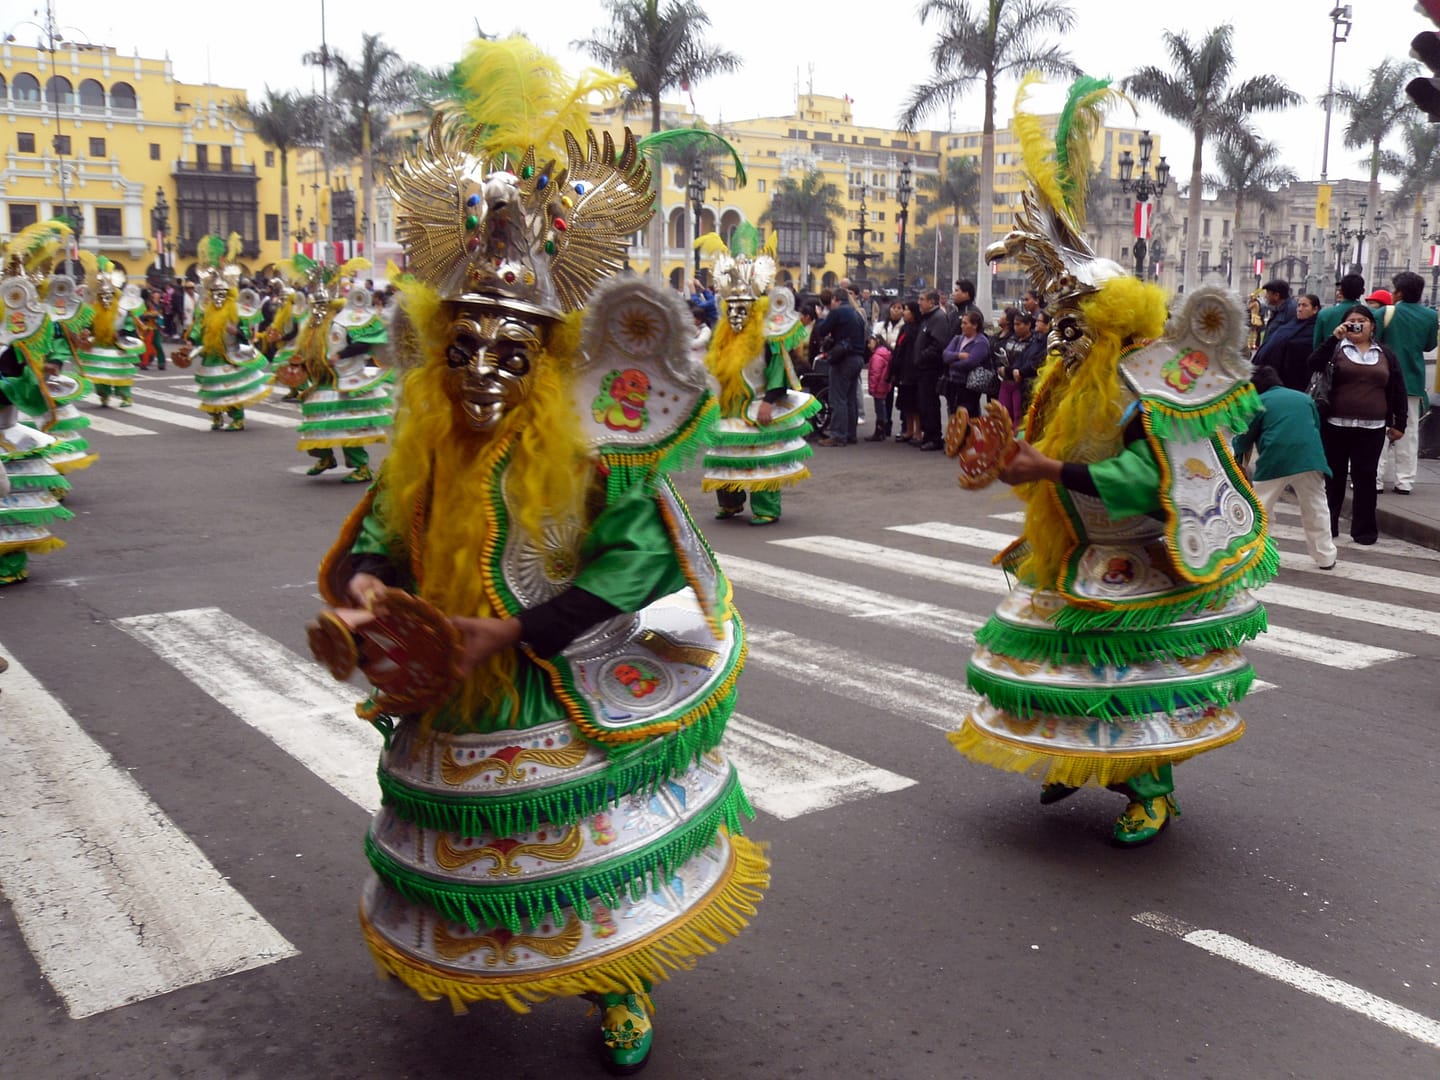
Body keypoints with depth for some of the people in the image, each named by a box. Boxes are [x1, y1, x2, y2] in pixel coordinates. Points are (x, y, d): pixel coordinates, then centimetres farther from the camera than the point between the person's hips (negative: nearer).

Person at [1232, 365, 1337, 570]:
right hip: (1310, 458, 3)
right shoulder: (1305, 397, 22)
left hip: (1274, 461, -3)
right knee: (1316, 510, 14)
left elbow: (1245, 439, 11)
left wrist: (1237, 449, 34)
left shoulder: (1259, 402, 10)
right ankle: (1326, 558, 18)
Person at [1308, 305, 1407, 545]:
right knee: (1333, 475, 6)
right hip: (1336, 425, -1)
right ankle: (1326, 524, 15)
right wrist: (1334, 338, -18)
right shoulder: (1336, 349, 5)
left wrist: (1399, 423, 8)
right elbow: (1314, 364, -14)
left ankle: (1364, 529, 7)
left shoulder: (1385, 355, 11)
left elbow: (1397, 391, 12)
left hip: (1372, 429, 1)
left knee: (1365, 477, 2)